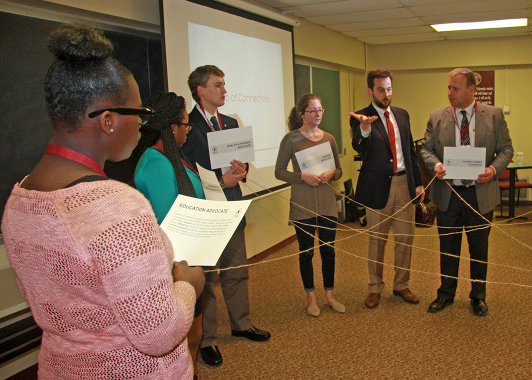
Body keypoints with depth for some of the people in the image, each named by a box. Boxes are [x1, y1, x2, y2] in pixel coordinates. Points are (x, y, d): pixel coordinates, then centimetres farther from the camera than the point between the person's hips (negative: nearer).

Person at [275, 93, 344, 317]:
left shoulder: (328, 138, 7)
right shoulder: (291, 139, -4)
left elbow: (339, 170, 13)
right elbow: (279, 171, -4)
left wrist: (331, 174, -9)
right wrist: (302, 176, -18)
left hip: (327, 203, 3)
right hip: (302, 204, -3)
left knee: (328, 250, 9)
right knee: (306, 252, 7)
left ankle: (329, 295, 25)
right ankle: (311, 298, 22)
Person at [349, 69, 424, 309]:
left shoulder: (402, 115, 10)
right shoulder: (361, 118, -7)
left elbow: (411, 150, 15)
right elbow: (359, 147, -25)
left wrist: (418, 182, 11)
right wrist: (364, 129, -46)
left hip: (404, 183, 5)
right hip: (379, 186, -4)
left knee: (405, 239, 11)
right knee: (377, 240, 8)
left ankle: (401, 285, 28)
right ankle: (375, 288, 23)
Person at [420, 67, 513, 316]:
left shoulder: (494, 115, 0)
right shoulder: (437, 117, 2)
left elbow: (506, 149, 2)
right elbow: (426, 148, 5)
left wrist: (494, 168, -17)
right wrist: (435, 164, -15)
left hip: (481, 194, -1)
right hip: (448, 193, 1)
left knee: (479, 247, 12)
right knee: (448, 247, 12)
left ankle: (478, 296, 29)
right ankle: (446, 294, 29)